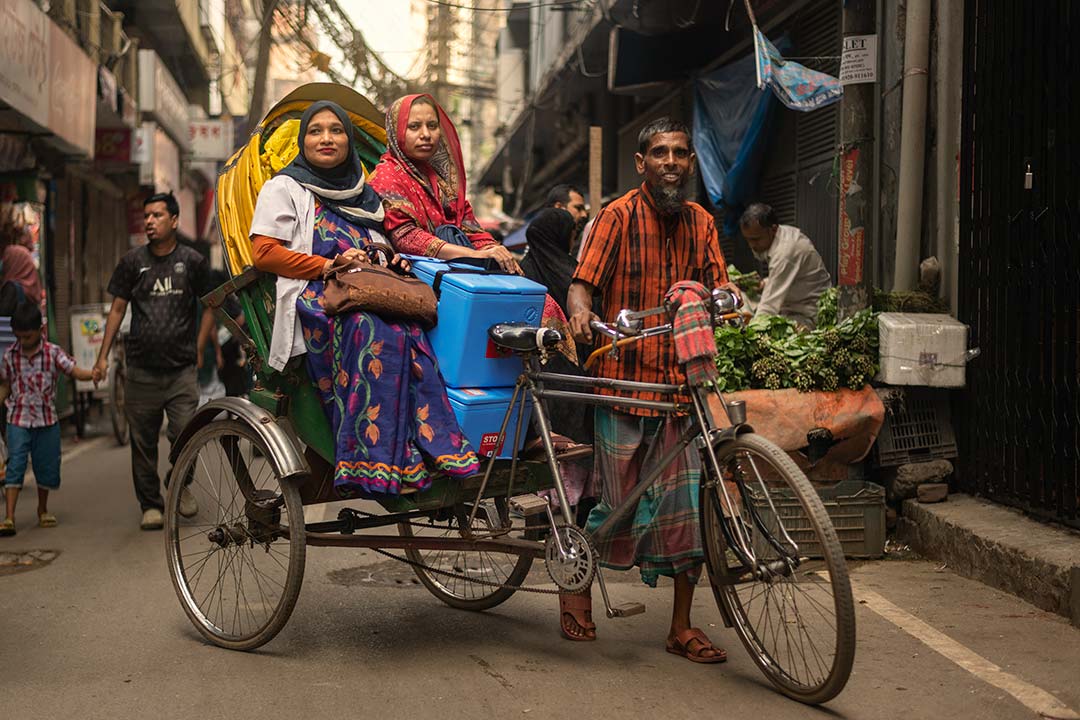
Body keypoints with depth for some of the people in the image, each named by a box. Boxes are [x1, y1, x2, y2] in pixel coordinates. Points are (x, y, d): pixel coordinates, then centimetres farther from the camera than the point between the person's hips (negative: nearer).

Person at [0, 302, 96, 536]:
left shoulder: (53, 353, -5)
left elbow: (76, 371, -12)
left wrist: (95, 372, -31)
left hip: (47, 420, 0)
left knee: (47, 467, 10)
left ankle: (43, 510, 30)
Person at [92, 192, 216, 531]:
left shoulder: (192, 261, 4)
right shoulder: (133, 261, 6)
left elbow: (210, 307, 11)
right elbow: (117, 309, 10)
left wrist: (197, 349, 3)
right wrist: (103, 356, 5)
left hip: (181, 368, -1)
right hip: (141, 370, 1)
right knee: (143, 441, 5)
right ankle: (150, 504, 18)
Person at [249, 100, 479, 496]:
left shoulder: (363, 194, 31)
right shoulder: (285, 188, 15)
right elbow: (264, 252, 2)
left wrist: (393, 260, 12)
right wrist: (328, 265, -10)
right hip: (314, 299, -5)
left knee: (410, 332, -33)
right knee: (376, 331, -39)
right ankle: (374, 463, -44)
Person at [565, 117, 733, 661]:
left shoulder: (700, 223, 13)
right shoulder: (619, 217, -2)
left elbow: (719, 287, 7)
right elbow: (582, 282, -9)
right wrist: (580, 312, -32)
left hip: (681, 381, 4)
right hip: (624, 378, -4)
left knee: (688, 504, 1)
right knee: (623, 504, 0)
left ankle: (682, 627, 13)